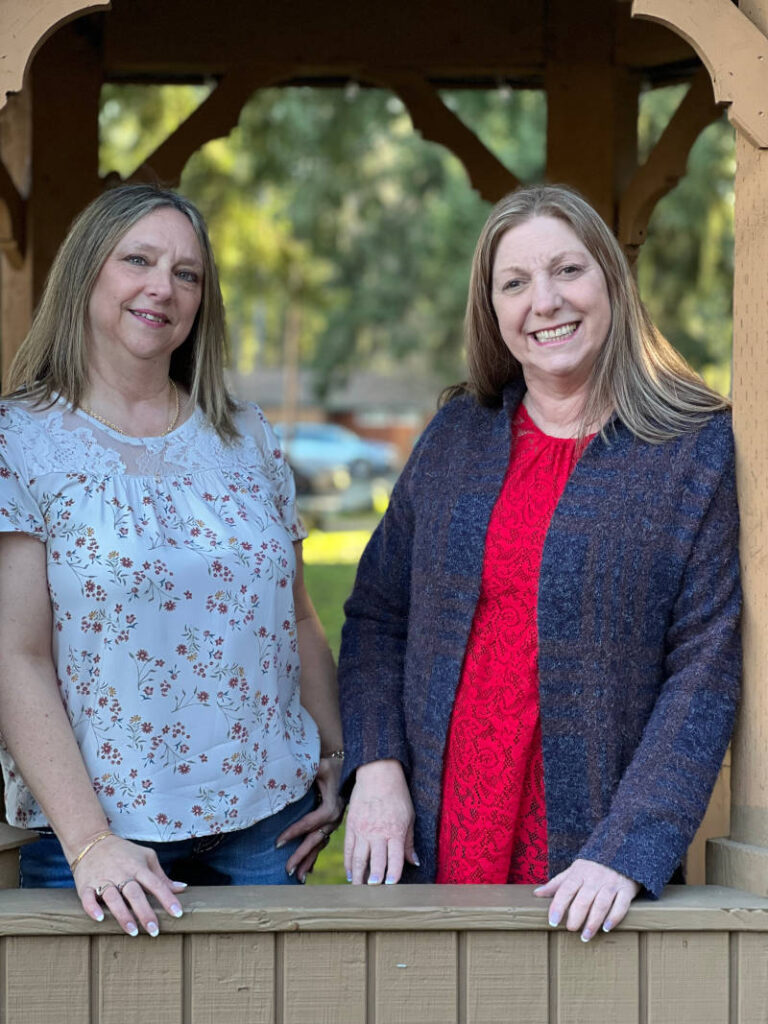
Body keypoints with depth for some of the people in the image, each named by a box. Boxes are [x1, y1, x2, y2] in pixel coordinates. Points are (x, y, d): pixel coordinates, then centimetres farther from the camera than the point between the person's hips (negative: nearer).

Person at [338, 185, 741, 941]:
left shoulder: (697, 448, -4)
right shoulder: (456, 433, 8)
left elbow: (707, 667, -9)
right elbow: (377, 616, 11)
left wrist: (628, 851, -18)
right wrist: (376, 767, -4)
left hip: (586, 850, -3)